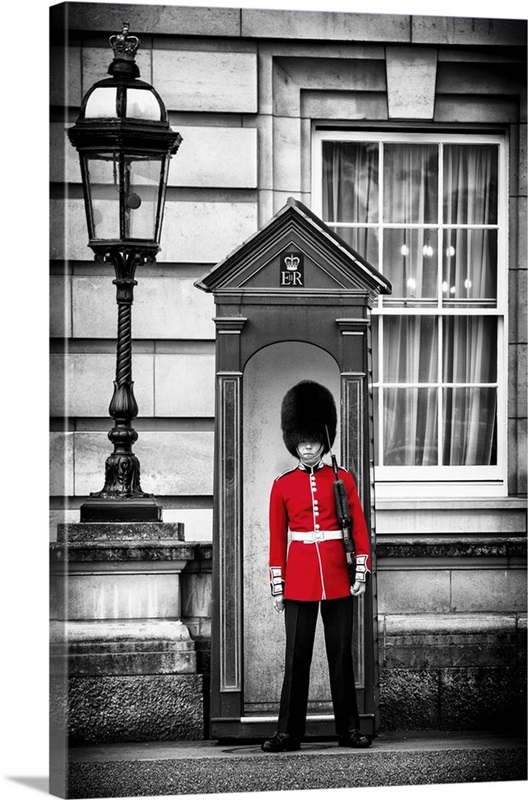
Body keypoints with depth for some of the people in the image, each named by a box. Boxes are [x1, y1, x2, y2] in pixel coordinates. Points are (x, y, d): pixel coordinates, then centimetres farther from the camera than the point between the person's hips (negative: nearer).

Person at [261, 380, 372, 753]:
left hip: (338, 579, 0)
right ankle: (289, 732, 4)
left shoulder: (343, 479, 5)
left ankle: (349, 729, 11)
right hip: (299, 579, 0)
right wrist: (277, 586, 2)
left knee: (341, 654, 4)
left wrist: (361, 570, -4)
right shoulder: (283, 485, 5)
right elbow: (277, 539, 6)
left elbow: (359, 527, 5)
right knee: (297, 656, 0)